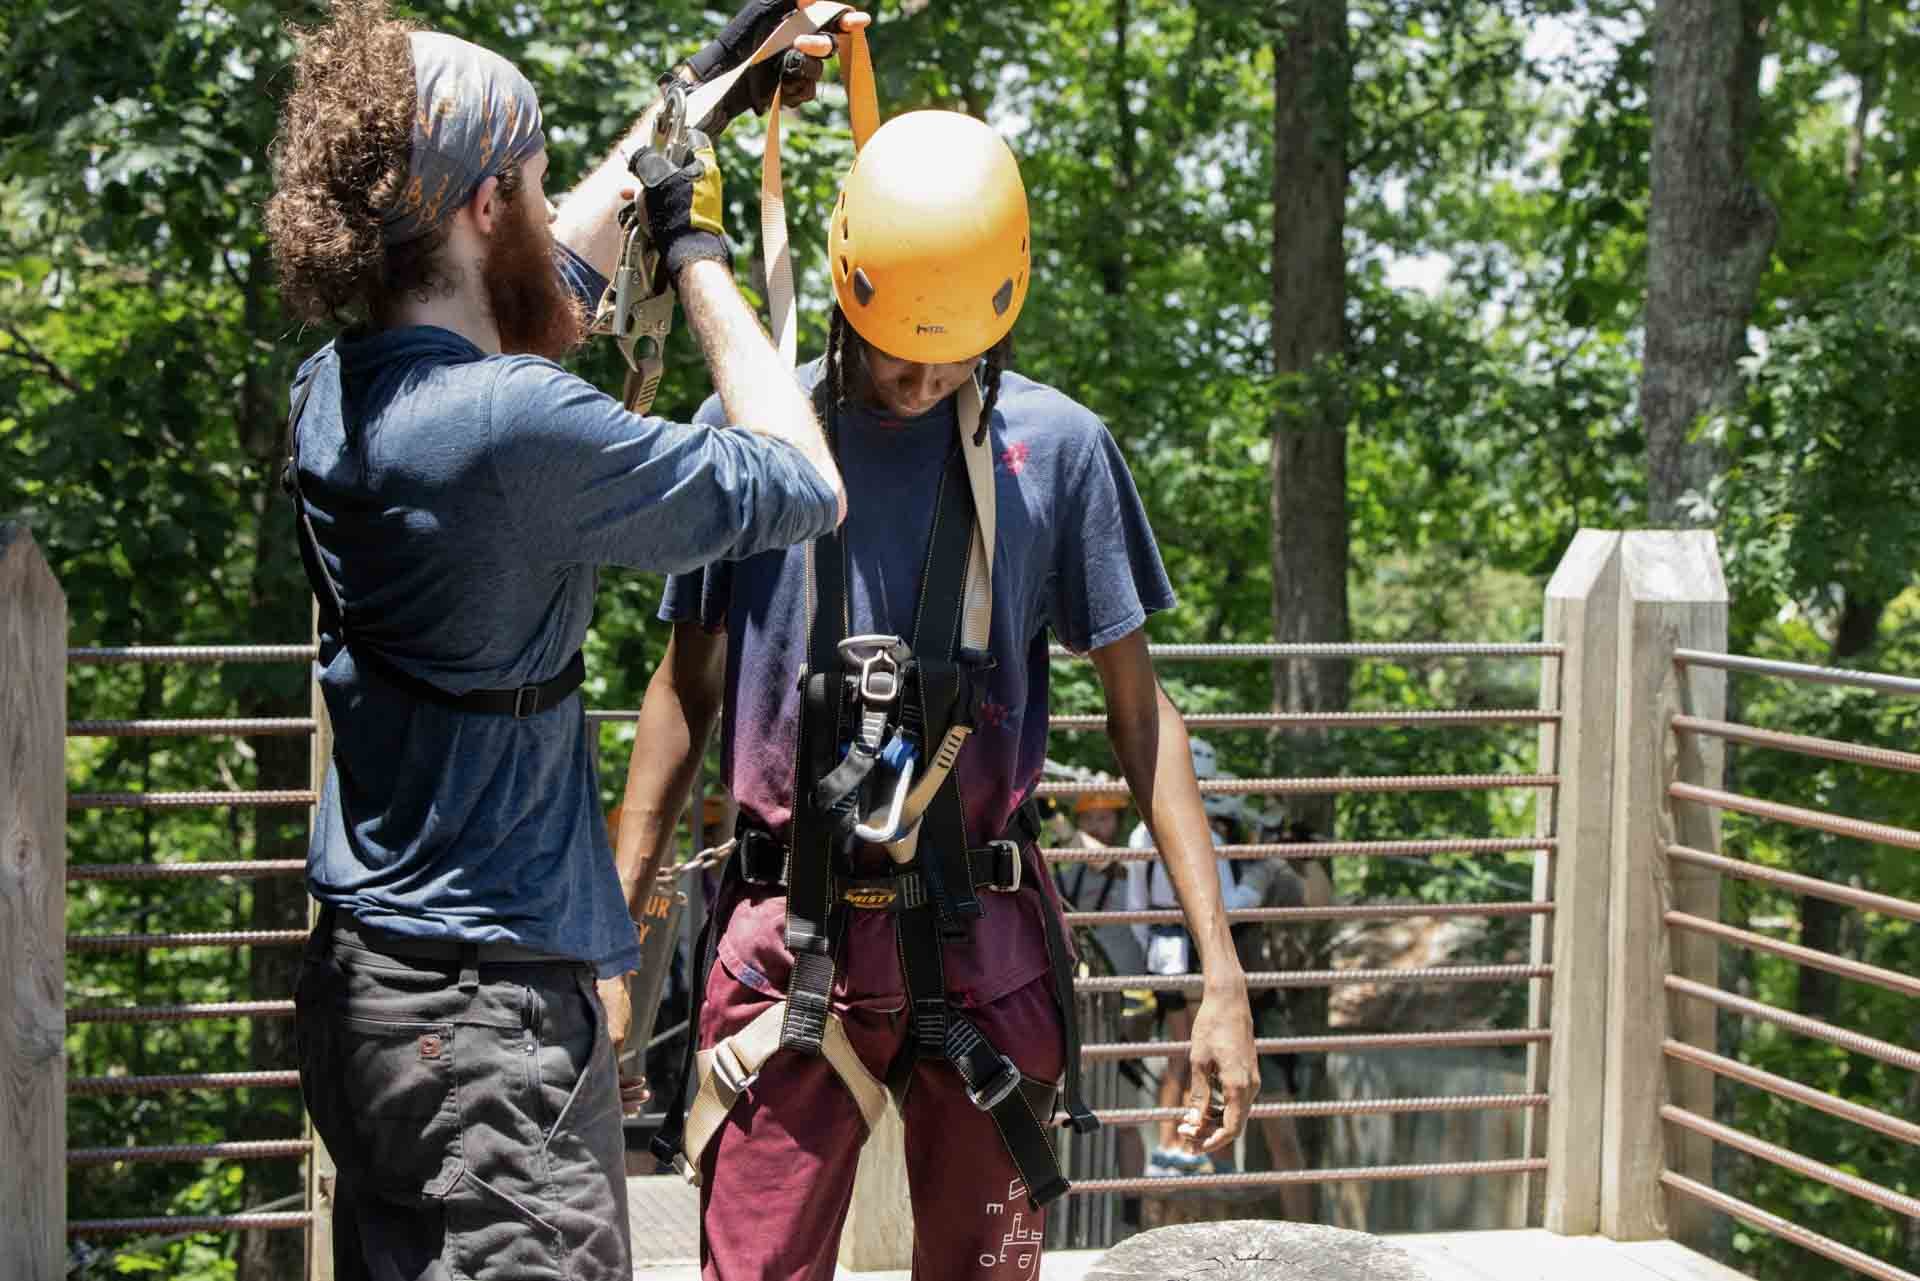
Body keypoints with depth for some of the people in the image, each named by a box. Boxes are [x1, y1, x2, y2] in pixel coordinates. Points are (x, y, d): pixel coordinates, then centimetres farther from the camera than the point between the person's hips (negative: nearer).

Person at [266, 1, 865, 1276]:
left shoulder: (332, 391, 6)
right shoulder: (514, 421, -20)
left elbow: (541, 277, 26)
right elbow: (805, 487, -8)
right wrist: (700, 257, 3)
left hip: (360, 975, 9)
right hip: (491, 1011, -9)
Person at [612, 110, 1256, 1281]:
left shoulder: (1056, 448, 0)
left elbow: (1139, 710, 4)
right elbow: (689, 690, 10)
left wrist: (1222, 974, -2)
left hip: (984, 945, 0)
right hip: (791, 942, 0)